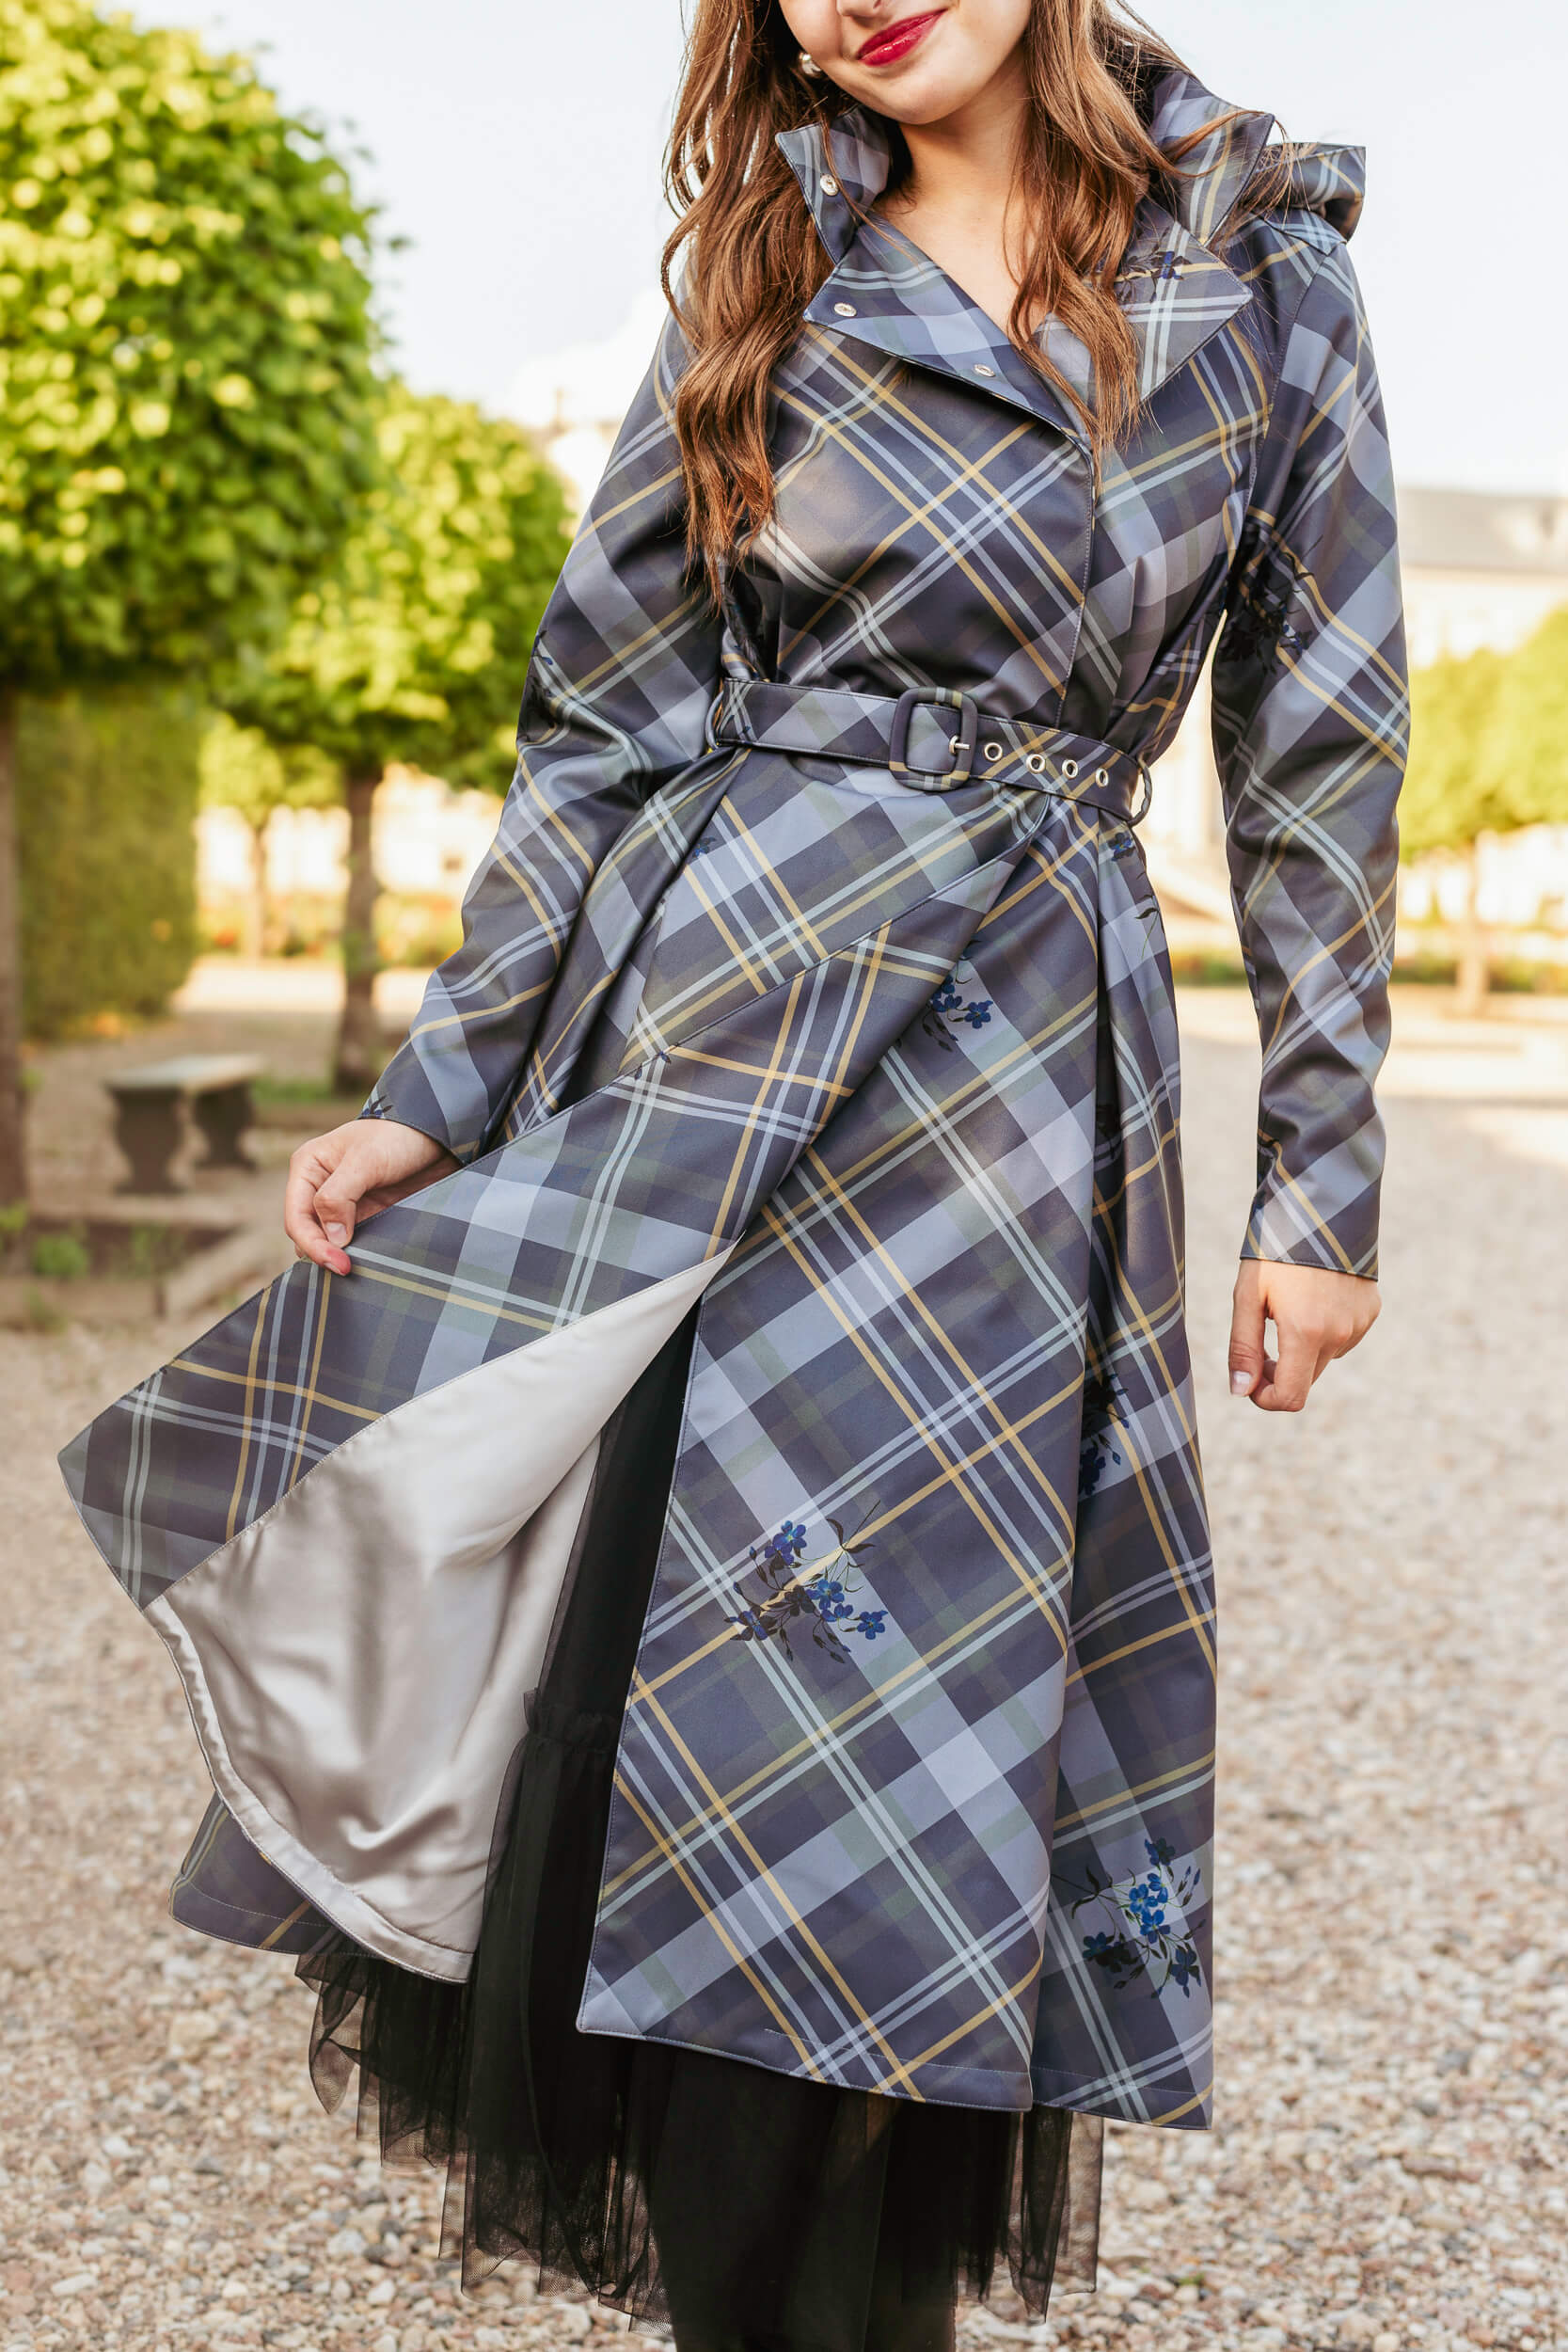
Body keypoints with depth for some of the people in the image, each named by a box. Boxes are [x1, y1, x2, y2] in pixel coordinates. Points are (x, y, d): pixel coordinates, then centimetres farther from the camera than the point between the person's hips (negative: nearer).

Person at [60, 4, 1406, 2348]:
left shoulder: (1268, 263, 6)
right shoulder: (766, 276, 9)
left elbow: (1317, 748, 7)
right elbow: (609, 727, 9)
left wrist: (1324, 1172, 4)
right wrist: (439, 1089, 2)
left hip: (1024, 1077, -1)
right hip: (710, 1011, 1)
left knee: (907, 1716, -2)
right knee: (672, 1684, -2)